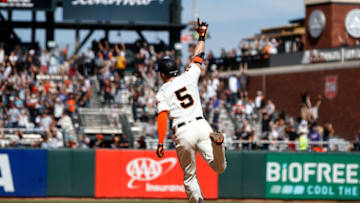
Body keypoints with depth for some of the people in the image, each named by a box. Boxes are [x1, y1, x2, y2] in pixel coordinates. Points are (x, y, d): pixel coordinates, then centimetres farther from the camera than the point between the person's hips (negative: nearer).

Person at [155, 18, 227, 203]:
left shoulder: (163, 92, 5)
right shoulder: (188, 77, 13)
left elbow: (162, 117, -6)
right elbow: (198, 57, 26)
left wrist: (160, 143, -8)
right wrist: (202, 35, 39)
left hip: (183, 133, -2)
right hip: (201, 124, 2)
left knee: (189, 176, 13)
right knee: (219, 168, -11)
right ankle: (215, 140, -40)